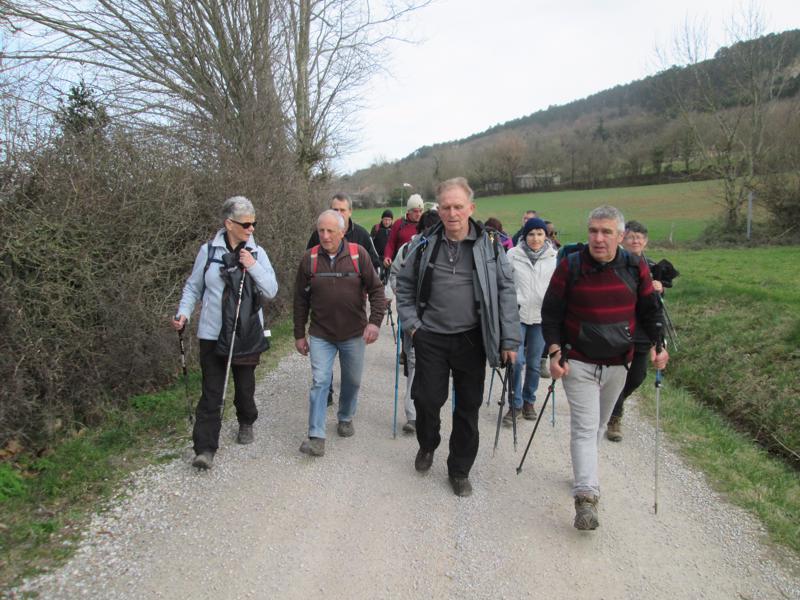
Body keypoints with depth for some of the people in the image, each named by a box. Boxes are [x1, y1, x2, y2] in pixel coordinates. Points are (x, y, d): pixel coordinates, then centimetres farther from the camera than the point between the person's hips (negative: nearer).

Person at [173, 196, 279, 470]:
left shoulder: (257, 253, 0)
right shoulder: (208, 251, -3)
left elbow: (272, 290, -4)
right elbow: (193, 287, 6)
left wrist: (253, 267, -16)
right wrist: (184, 313, -9)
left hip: (248, 334, 2)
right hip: (213, 334, -1)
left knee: (245, 385, 15)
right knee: (211, 391, -1)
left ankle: (246, 423, 42)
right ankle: (205, 448, 5)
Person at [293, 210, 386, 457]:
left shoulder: (358, 254, -8)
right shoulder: (309, 258, -4)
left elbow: (376, 289, -4)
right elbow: (301, 300, 3)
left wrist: (375, 321, -17)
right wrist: (299, 334, 5)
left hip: (354, 334, 1)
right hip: (320, 335, 0)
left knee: (352, 381, 15)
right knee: (319, 382, -6)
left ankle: (345, 418, 40)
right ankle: (316, 437, 1)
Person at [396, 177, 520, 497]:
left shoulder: (488, 246, -5)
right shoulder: (425, 245, -1)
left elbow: (506, 291, -3)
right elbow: (404, 284, 11)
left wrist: (509, 339, -7)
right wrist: (411, 323, 2)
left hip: (471, 339, 0)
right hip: (431, 338, 1)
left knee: (468, 407, 9)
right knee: (427, 399, 6)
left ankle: (459, 469, 29)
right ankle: (427, 445, 39)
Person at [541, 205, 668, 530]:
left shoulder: (636, 268, -3)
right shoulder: (570, 266, -10)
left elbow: (650, 311, 6)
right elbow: (551, 313, -5)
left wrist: (656, 344, -9)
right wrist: (554, 351, -14)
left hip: (618, 364, 4)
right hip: (579, 363, -3)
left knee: (599, 424, 19)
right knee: (584, 427, -10)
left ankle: (584, 469, 40)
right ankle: (586, 496, -12)